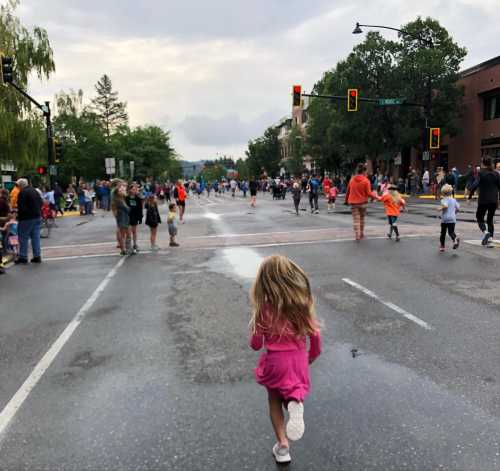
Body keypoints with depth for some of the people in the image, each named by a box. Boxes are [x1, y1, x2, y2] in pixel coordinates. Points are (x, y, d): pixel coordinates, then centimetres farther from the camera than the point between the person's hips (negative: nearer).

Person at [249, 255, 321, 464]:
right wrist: (313, 355, 19)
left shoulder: (264, 308, -16)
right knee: (293, 393, 24)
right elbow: (315, 334, 0)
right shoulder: (302, 304, -8)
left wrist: (257, 330, 13)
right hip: (299, 359, 2)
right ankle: (296, 403, -11)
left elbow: (255, 344, -8)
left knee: (275, 401, 21)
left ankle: (283, 445, 19)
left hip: (275, 362, -2)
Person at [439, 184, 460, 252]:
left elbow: (445, 206, -27)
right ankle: (455, 239, -31)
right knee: (451, 231, 3)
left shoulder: (444, 200, -8)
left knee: (443, 233, 8)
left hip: (445, 219, -4)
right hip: (452, 219, 4)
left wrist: (440, 208, -12)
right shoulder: (454, 200, 10)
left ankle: (442, 246, 17)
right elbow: (458, 208, 12)